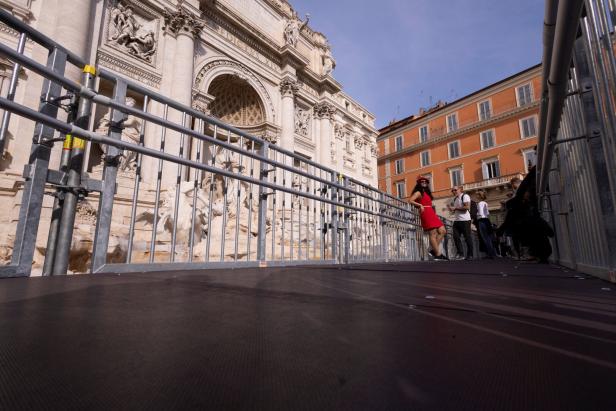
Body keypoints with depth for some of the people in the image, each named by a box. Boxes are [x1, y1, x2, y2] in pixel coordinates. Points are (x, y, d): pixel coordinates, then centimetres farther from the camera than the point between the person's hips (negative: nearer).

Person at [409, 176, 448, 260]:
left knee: (442, 231, 3)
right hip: (426, 213, -9)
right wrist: (420, 205, -20)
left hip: (431, 213, 9)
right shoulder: (418, 192, 0)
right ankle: (438, 255, -9)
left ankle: (434, 250, 5)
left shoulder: (426, 192, 26)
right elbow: (410, 201, -14)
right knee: (433, 234, -11)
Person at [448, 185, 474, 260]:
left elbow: (467, 207, -18)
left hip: (465, 220, -7)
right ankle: (460, 253, 3)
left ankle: (470, 255, 7)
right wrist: (451, 208, 4)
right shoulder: (454, 199, 18)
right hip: (456, 220, 7)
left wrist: (455, 208, -15)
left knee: (467, 237, -1)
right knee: (456, 237, -2)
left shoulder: (465, 196, -5)